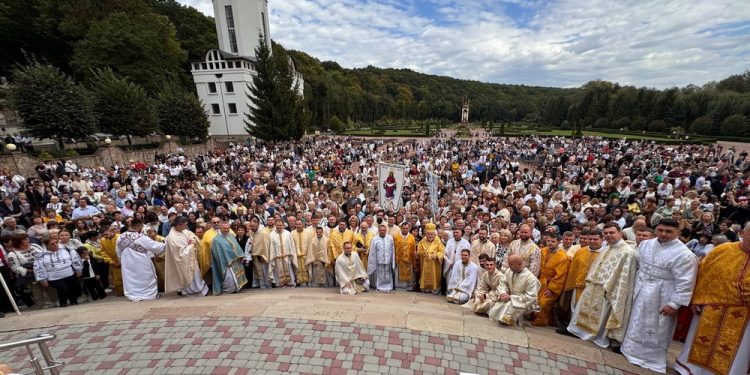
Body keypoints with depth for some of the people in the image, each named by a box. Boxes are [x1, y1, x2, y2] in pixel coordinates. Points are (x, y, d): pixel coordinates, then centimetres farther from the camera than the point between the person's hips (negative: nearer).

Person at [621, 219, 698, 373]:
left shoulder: (684, 254, -19)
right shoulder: (645, 244, -1)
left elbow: (685, 283, -17)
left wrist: (674, 304, -17)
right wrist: (637, 283, 15)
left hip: (661, 296, -6)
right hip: (641, 292, 6)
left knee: (656, 328, 9)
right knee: (638, 322, 19)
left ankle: (653, 358, 28)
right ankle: (634, 349, 36)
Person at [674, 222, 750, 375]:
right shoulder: (722, 250, -7)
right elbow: (702, 274, -1)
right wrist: (695, 299, -3)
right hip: (711, 308, 1)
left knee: (733, 353, 12)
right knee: (701, 342, 15)